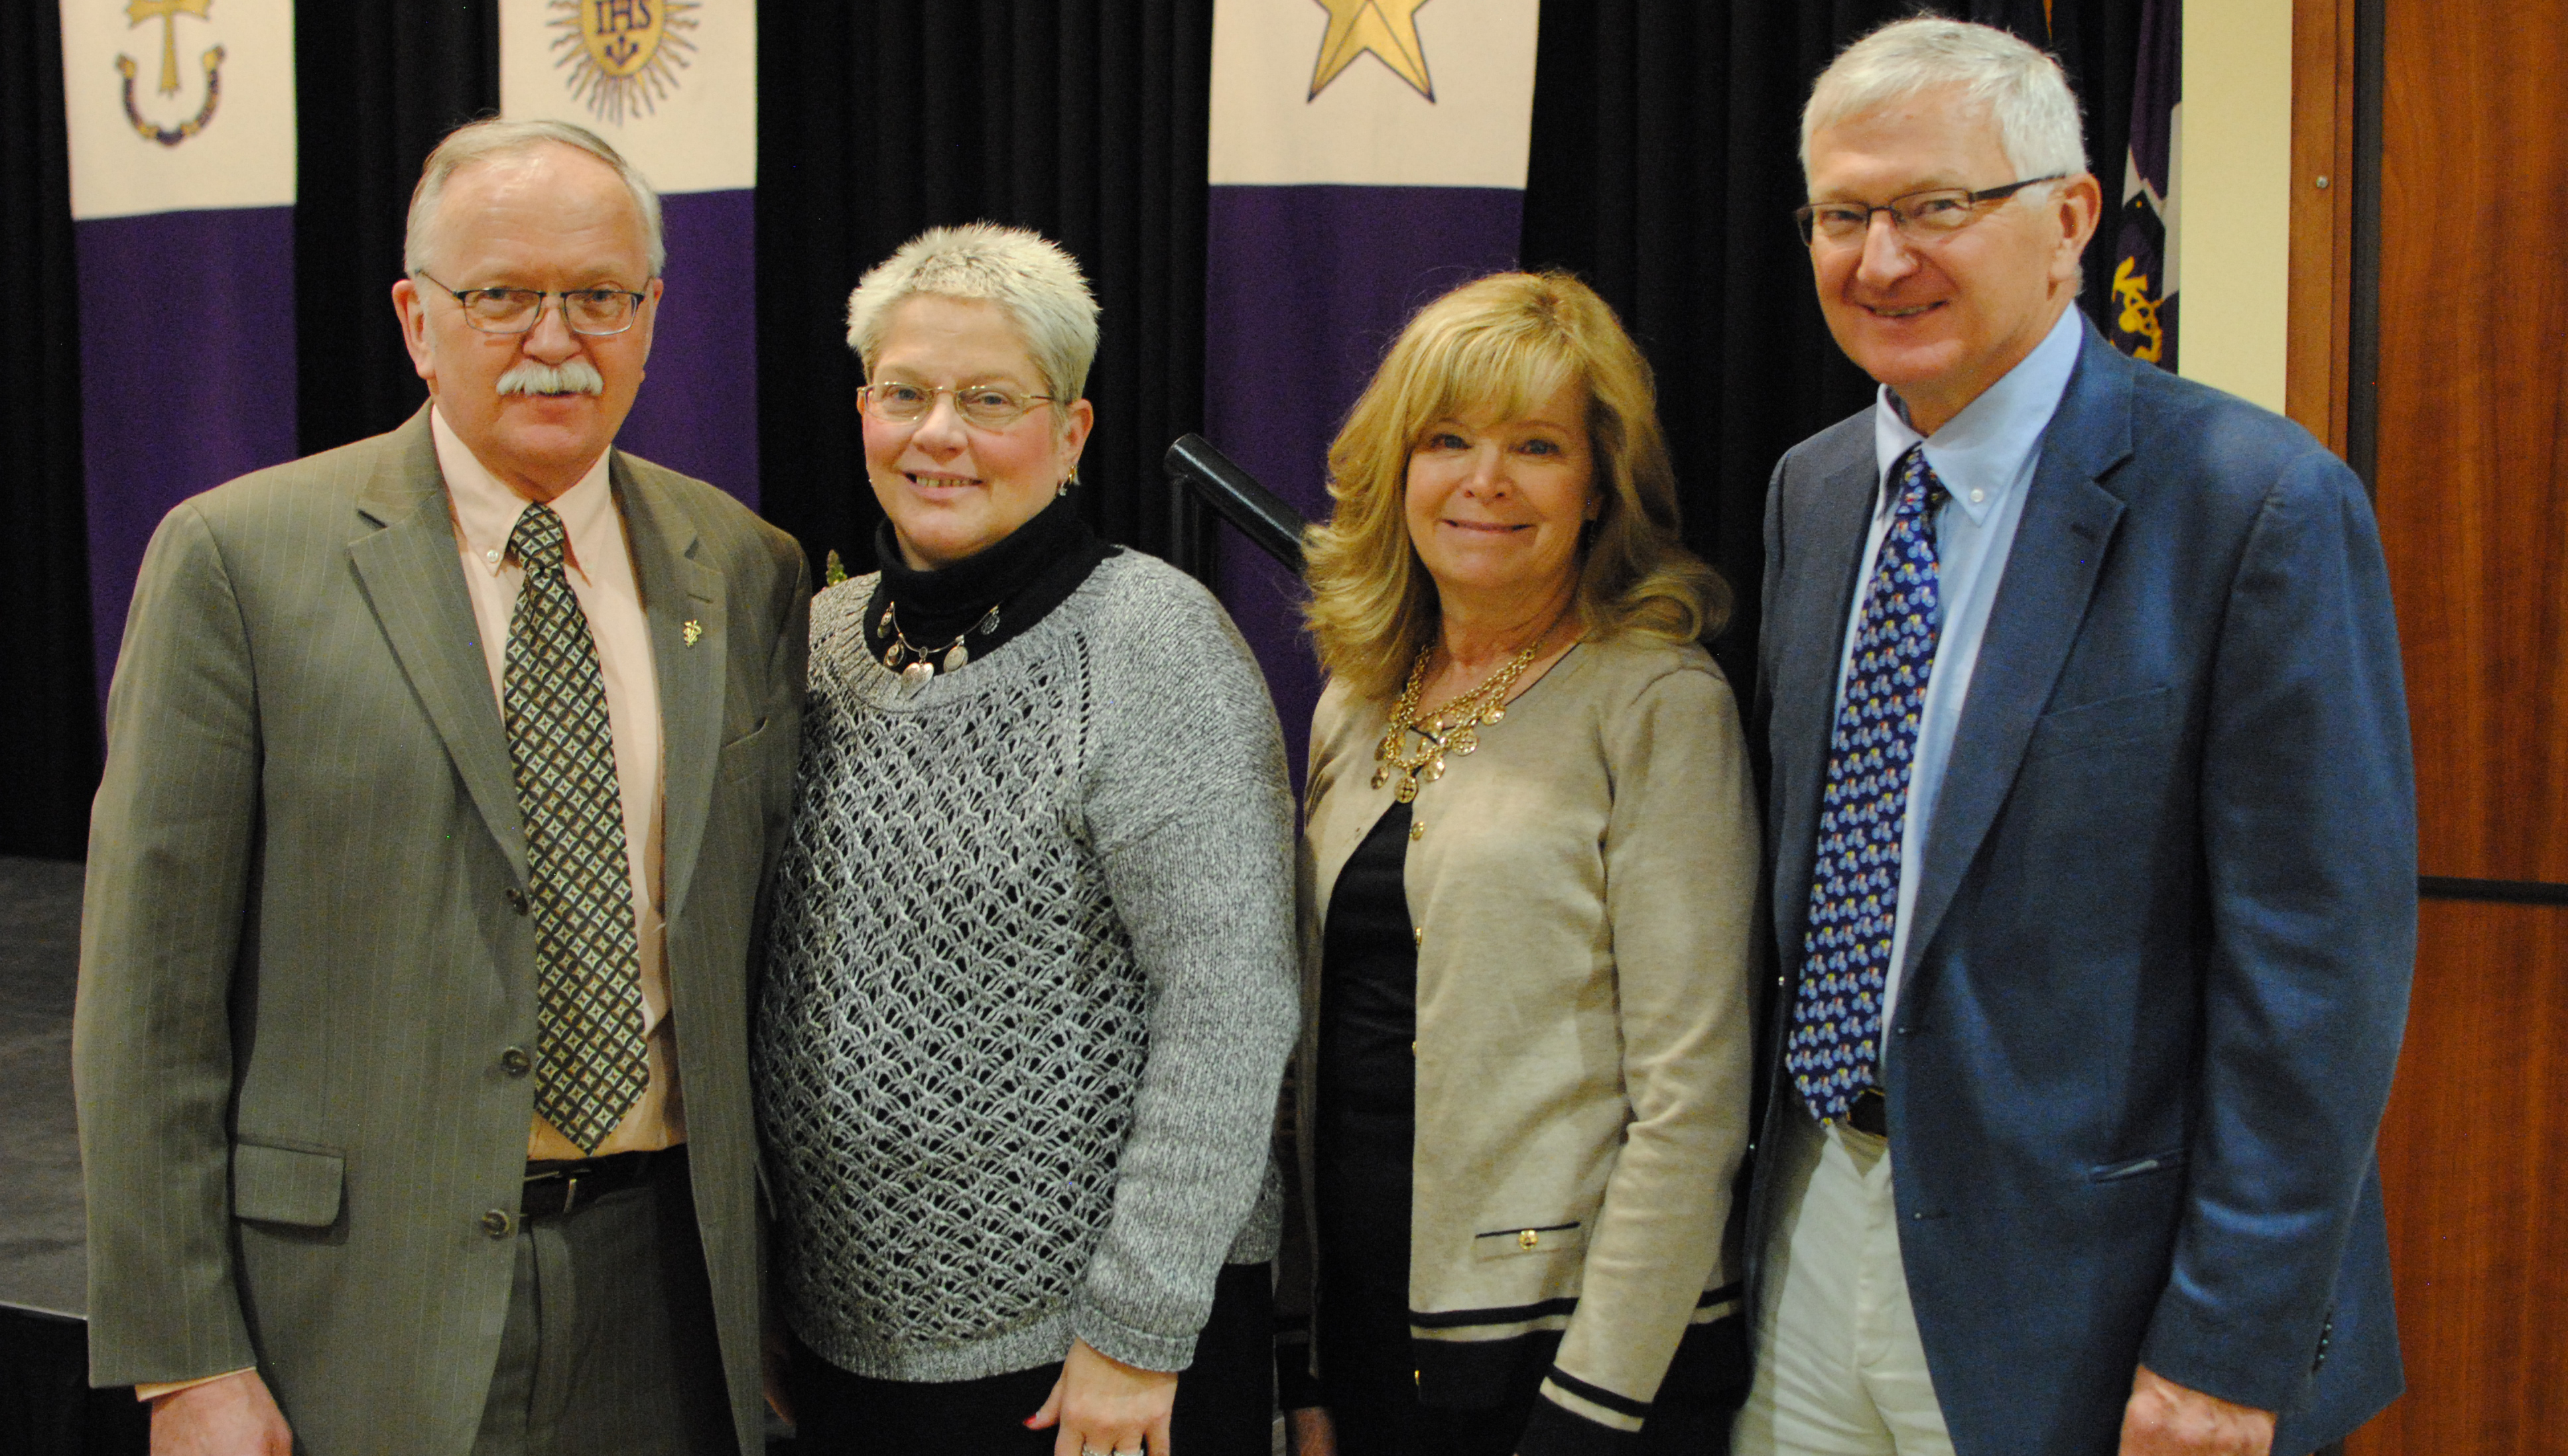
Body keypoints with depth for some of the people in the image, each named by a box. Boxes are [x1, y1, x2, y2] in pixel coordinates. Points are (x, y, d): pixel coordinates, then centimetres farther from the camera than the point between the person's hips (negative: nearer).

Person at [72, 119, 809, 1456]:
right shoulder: (237, 559, -6)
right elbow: (148, 985, -7)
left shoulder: (747, 573, 5)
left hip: (664, 1286, 3)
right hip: (361, 1297, -3)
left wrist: (766, 1284, 9)